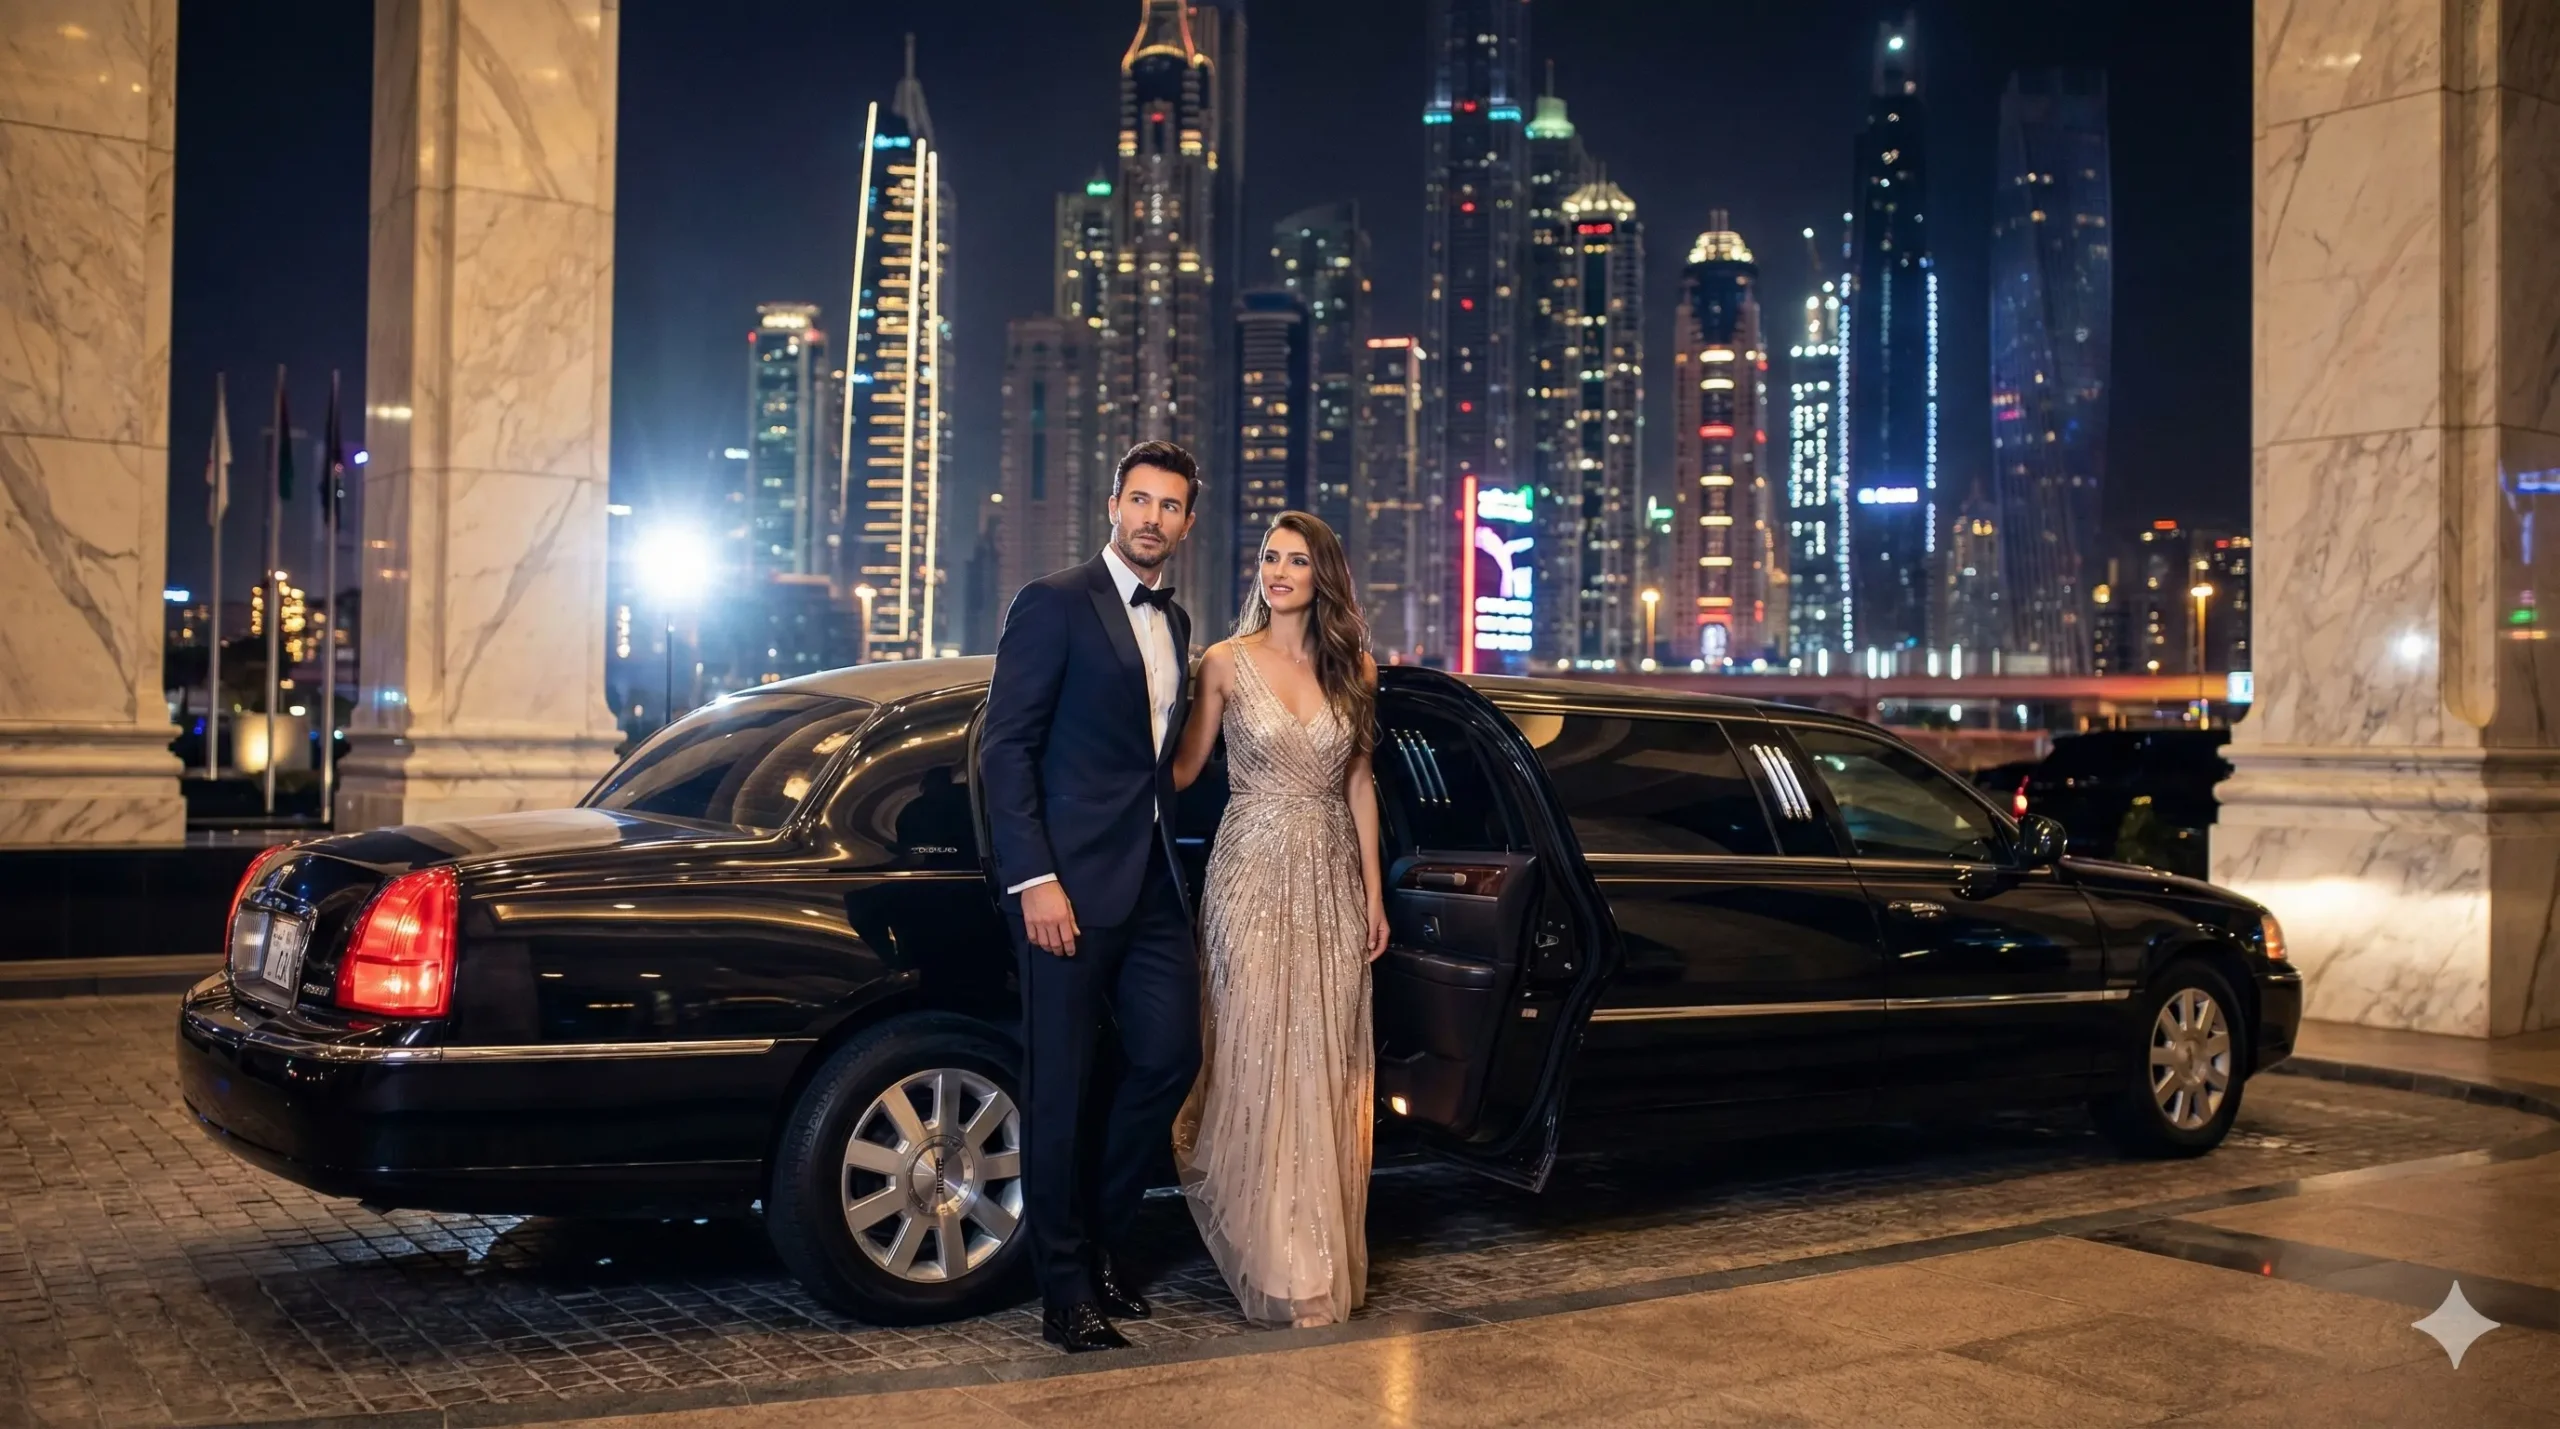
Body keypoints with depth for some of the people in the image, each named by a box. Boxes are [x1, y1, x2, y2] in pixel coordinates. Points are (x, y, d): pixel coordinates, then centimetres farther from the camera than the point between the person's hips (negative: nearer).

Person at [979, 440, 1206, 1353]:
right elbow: (1005, 749, -11)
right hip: (1070, 883, -7)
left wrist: (1171, 866, 12)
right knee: (1061, 1086, 1)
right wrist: (1033, 881, -17)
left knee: (1170, 1056, 4)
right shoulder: (1055, 604, -7)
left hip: (1153, 884, 7)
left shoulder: (1174, 623, 15)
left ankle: (1097, 1242, 23)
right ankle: (1066, 1288, 13)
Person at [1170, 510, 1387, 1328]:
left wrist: (1373, 892, 8)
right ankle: (1273, 1264, 6)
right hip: (1252, 876, -3)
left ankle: (1329, 1259, 18)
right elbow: (1182, 769, 3)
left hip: (1332, 880, 3)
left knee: (1327, 1067, 7)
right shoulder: (1227, 663, -1)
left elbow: (1358, 784, 10)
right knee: (1257, 1060, -2)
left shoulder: (1352, 669, 7)